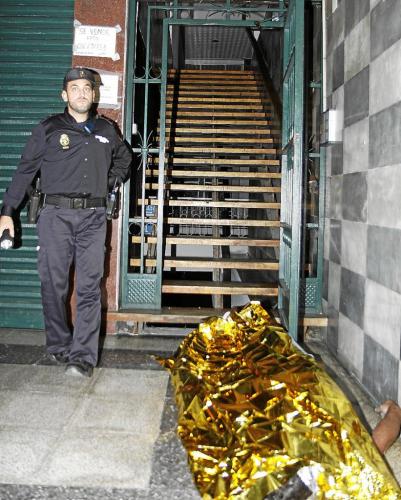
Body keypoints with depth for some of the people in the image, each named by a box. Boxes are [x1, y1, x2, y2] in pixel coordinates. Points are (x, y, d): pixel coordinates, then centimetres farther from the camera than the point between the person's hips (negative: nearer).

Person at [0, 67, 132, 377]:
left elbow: (124, 158, 34)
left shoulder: (106, 130, 15)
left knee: (89, 287, -5)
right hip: (56, 215, -1)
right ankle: (59, 346, 17)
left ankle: (83, 356, -3)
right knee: (54, 285, 0)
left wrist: (112, 179, 15)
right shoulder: (49, 129, 8)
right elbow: (26, 171, 7)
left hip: (93, 216, 1)